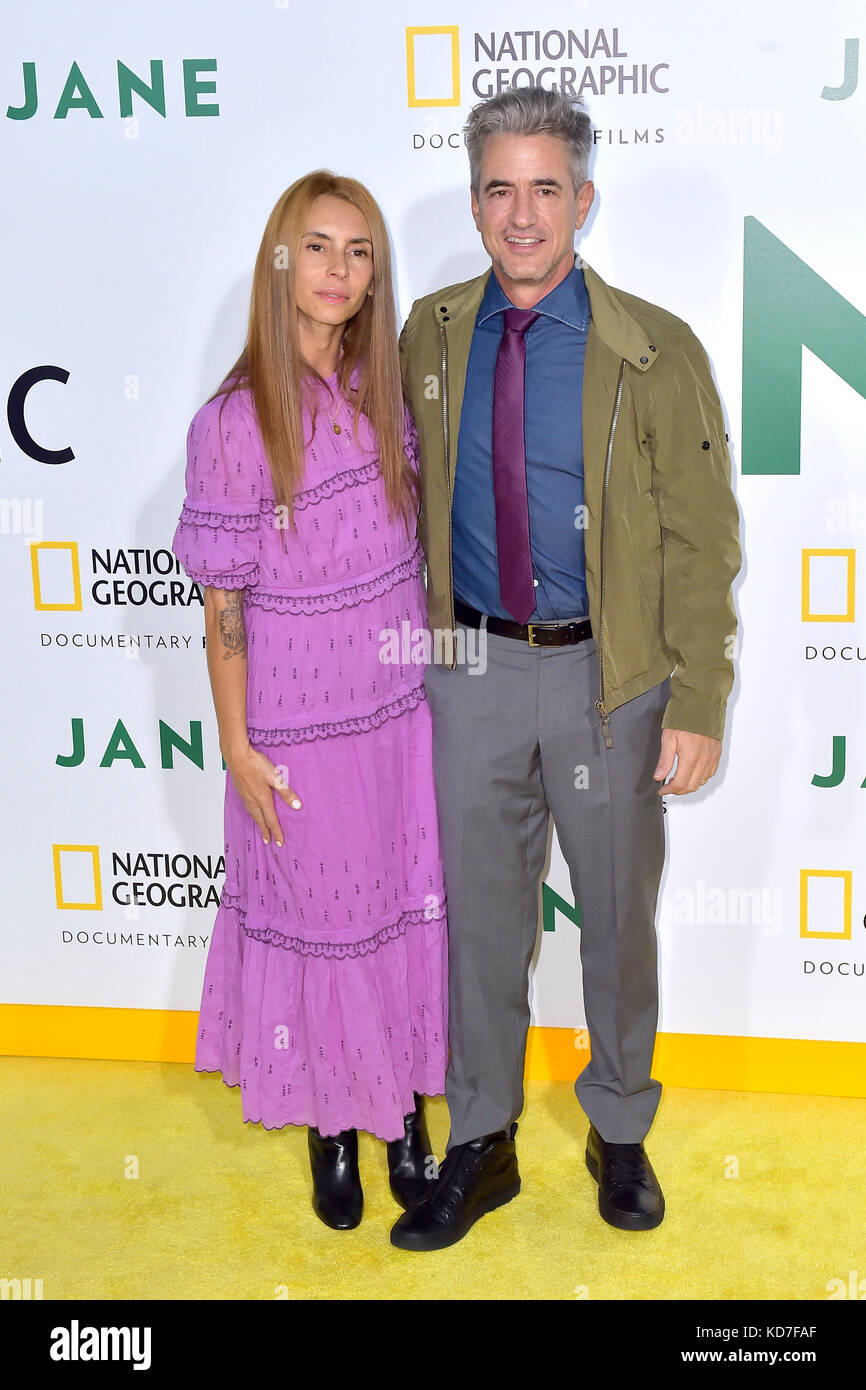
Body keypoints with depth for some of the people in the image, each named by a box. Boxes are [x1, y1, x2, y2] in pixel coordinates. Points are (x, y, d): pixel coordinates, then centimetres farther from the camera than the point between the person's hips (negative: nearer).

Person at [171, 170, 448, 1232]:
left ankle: (406, 1111, 35)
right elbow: (223, 603, -9)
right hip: (302, 725, -4)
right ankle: (332, 1126, 33)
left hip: (403, 708, 4)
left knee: (410, 907, 14)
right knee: (318, 917, 11)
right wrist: (238, 750, -8)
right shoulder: (234, 421, -14)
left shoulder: (385, 394, 1)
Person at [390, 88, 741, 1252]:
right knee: (479, 910, 12)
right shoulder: (430, 336, 2)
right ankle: (481, 1145, 31)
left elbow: (701, 542, -8)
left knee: (618, 912, 14)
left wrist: (698, 707, -12)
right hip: (473, 666, 3)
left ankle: (619, 1130, 37)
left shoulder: (654, 354, -9)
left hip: (609, 675, -2)